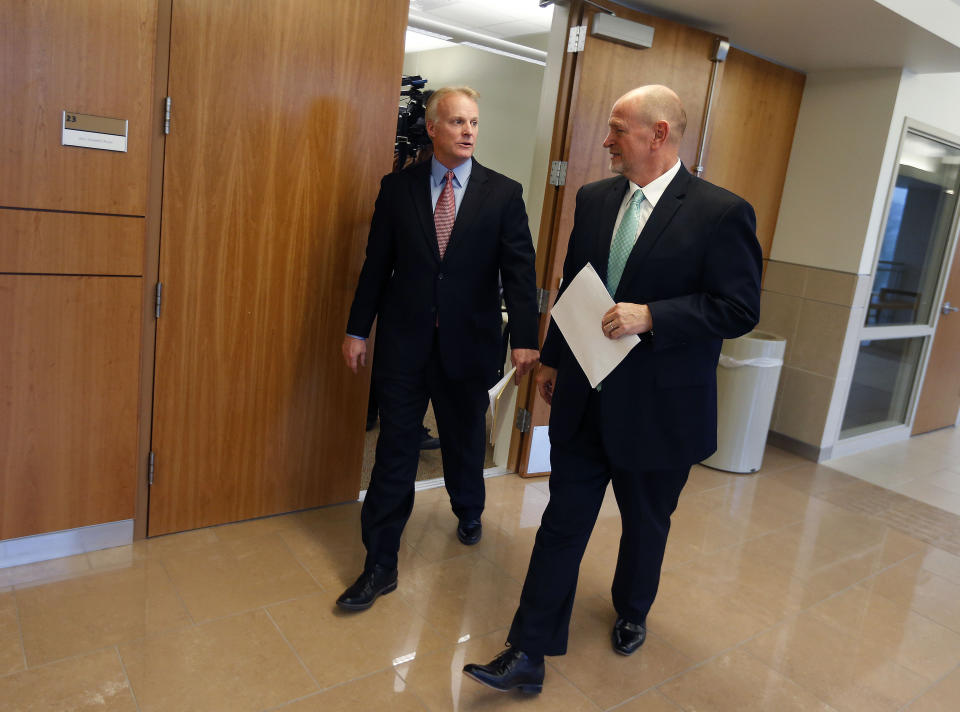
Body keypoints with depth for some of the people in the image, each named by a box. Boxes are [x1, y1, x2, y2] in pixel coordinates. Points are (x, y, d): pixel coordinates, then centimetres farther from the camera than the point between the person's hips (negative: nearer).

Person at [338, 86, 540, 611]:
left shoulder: (504, 194, 0)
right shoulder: (397, 188, 3)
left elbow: (519, 270, -6)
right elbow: (377, 264, 5)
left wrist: (524, 338, -15)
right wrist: (358, 329, 4)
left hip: (468, 345, 0)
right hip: (404, 344, 0)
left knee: (465, 442, 18)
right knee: (395, 452, 2)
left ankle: (468, 511, 49)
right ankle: (380, 565, 14)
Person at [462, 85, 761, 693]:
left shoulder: (721, 212, -12)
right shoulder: (595, 199, 5)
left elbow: (740, 308, -14)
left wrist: (650, 316, -24)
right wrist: (552, 360, 17)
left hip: (658, 409, -3)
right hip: (583, 398, 4)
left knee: (646, 525, 19)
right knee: (563, 523, 8)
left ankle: (632, 613, 48)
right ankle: (528, 655, 18)